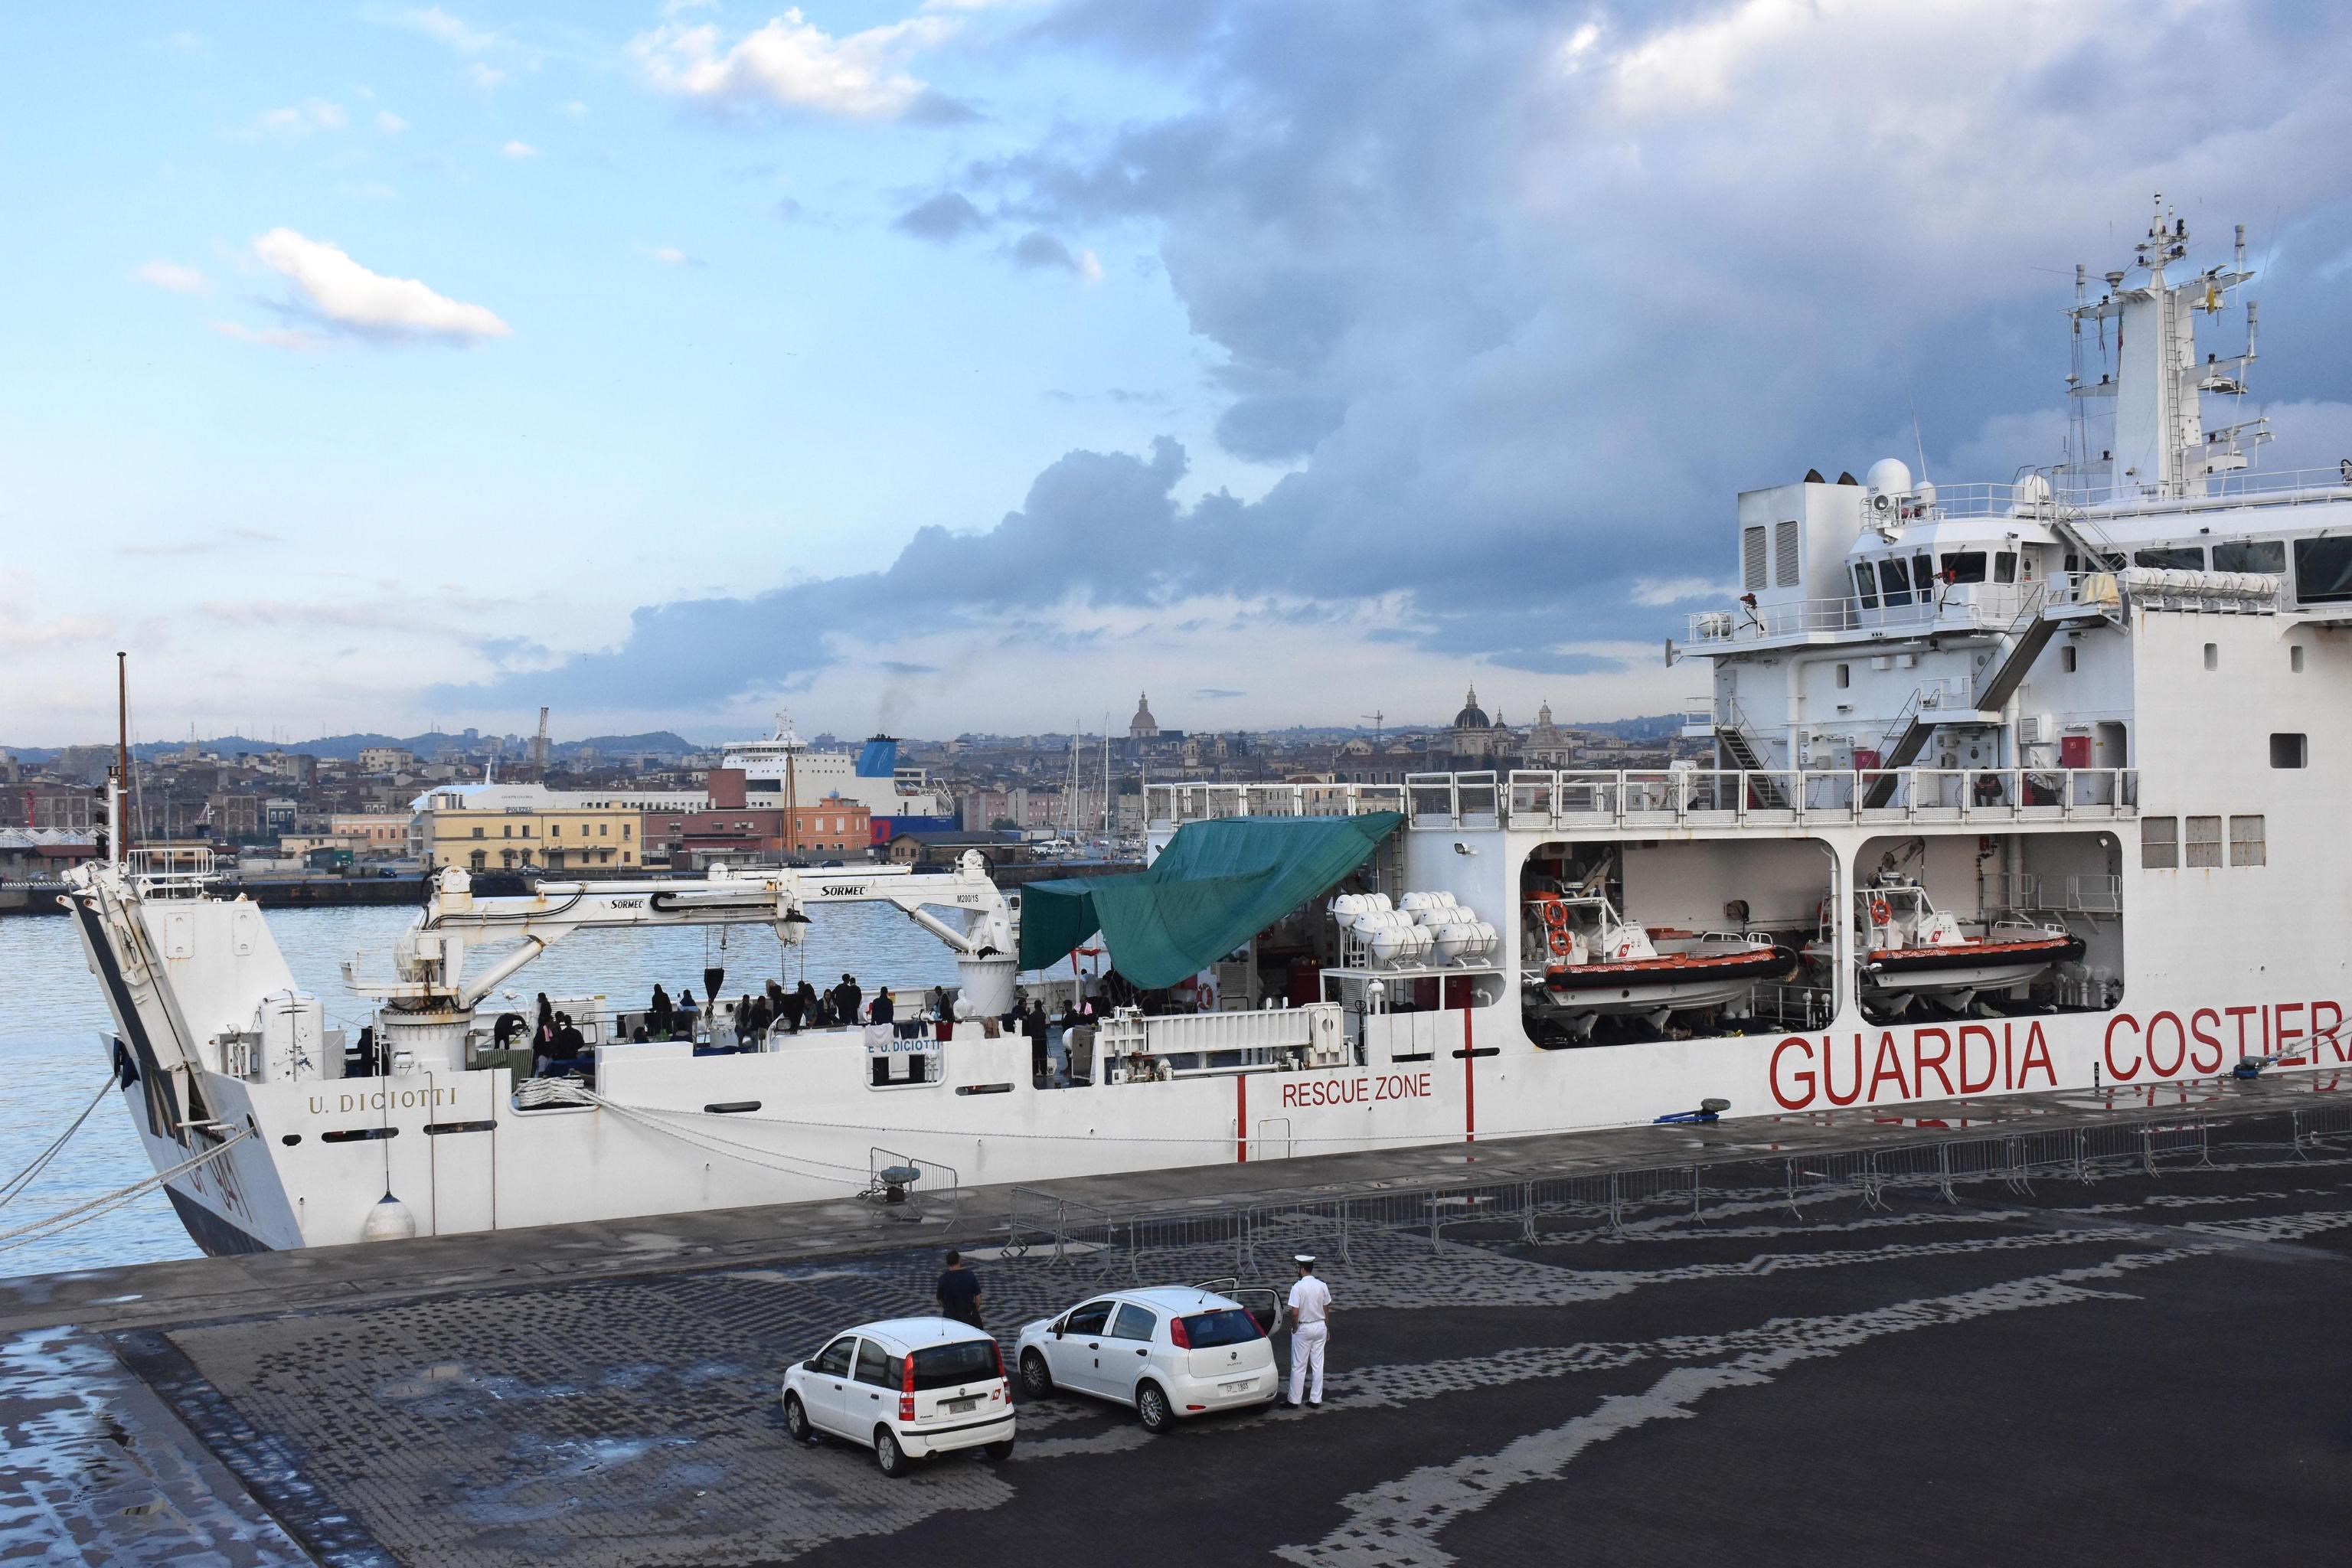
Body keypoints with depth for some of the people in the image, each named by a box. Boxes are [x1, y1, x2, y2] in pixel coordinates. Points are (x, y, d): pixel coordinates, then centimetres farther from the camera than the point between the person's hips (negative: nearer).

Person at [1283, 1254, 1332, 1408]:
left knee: (1298, 1366, 4)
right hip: (1320, 1326, 5)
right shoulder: (1322, 1286, -2)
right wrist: (1328, 1331, 15)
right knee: (1318, 1365, 11)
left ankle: (1294, 1400, 10)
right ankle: (1316, 1399, 15)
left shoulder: (1298, 1287, -18)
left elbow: (1294, 1312, -21)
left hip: (1303, 1329, -5)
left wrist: (1294, 1328, -5)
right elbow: (1326, 1311, 6)